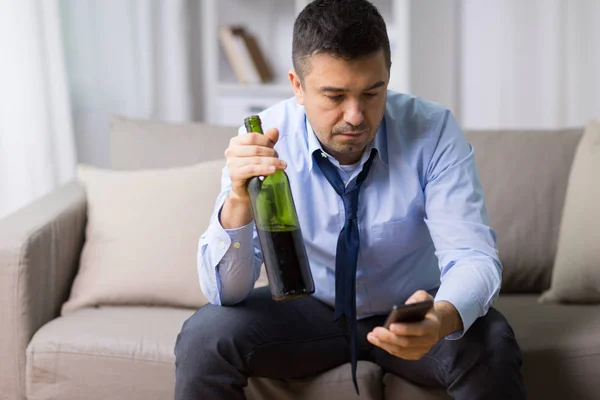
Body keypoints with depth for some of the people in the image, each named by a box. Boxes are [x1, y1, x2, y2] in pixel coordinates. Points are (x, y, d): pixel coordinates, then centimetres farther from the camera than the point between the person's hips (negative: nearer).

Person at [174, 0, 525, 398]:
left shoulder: (434, 130, -20)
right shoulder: (265, 140, -18)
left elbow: (473, 258, -24)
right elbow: (225, 291, -19)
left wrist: (444, 318, -48)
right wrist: (239, 200, -39)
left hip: (410, 312, -1)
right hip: (308, 311, 1)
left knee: (490, 349, -30)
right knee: (203, 338, -24)